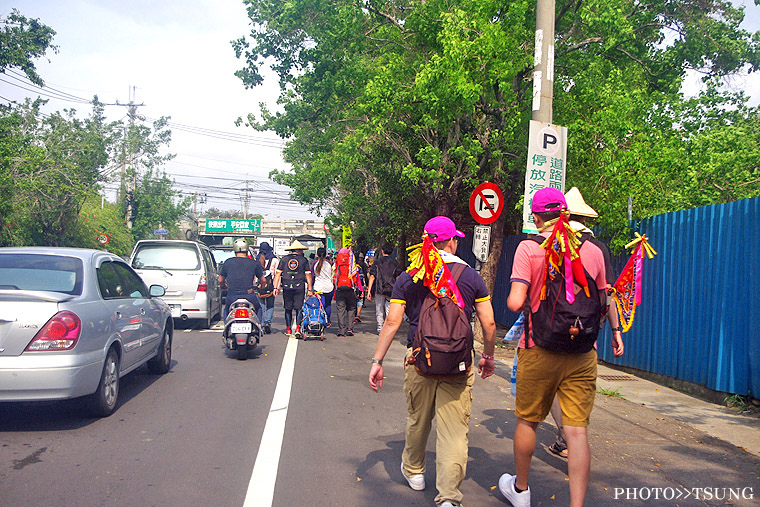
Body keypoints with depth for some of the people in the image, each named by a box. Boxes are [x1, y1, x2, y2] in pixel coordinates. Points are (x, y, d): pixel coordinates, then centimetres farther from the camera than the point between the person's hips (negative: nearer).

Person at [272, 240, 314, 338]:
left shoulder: (284, 259, 8)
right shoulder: (303, 260, 5)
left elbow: (278, 273, 4)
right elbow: (308, 275, 3)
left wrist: (276, 287, 6)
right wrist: (309, 289, 6)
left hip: (287, 287, 2)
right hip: (299, 287, -2)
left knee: (288, 308, 12)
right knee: (299, 307, 1)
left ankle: (288, 329, 15)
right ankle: (298, 328, -11)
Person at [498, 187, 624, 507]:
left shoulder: (529, 248, -9)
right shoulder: (592, 250, 3)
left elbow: (515, 303, -17)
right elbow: (604, 301, 14)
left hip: (539, 351, -2)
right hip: (582, 354, 2)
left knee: (527, 421, 16)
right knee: (577, 430, 3)